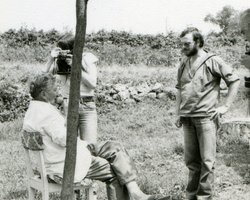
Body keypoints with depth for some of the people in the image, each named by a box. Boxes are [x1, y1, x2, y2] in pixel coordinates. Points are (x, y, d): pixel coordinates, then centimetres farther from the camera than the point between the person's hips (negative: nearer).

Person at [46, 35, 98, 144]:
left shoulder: (87, 59, 2)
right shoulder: (59, 62, 7)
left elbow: (93, 84, -5)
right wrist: (51, 58, -9)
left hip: (87, 107, -1)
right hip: (67, 107, 1)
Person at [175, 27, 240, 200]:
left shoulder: (212, 61, -4)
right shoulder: (184, 64, 12)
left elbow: (234, 81, -3)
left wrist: (226, 106, -7)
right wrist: (178, 113, 14)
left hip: (206, 117, -5)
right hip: (187, 119, 5)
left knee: (207, 160, -2)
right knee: (191, 160, 12)